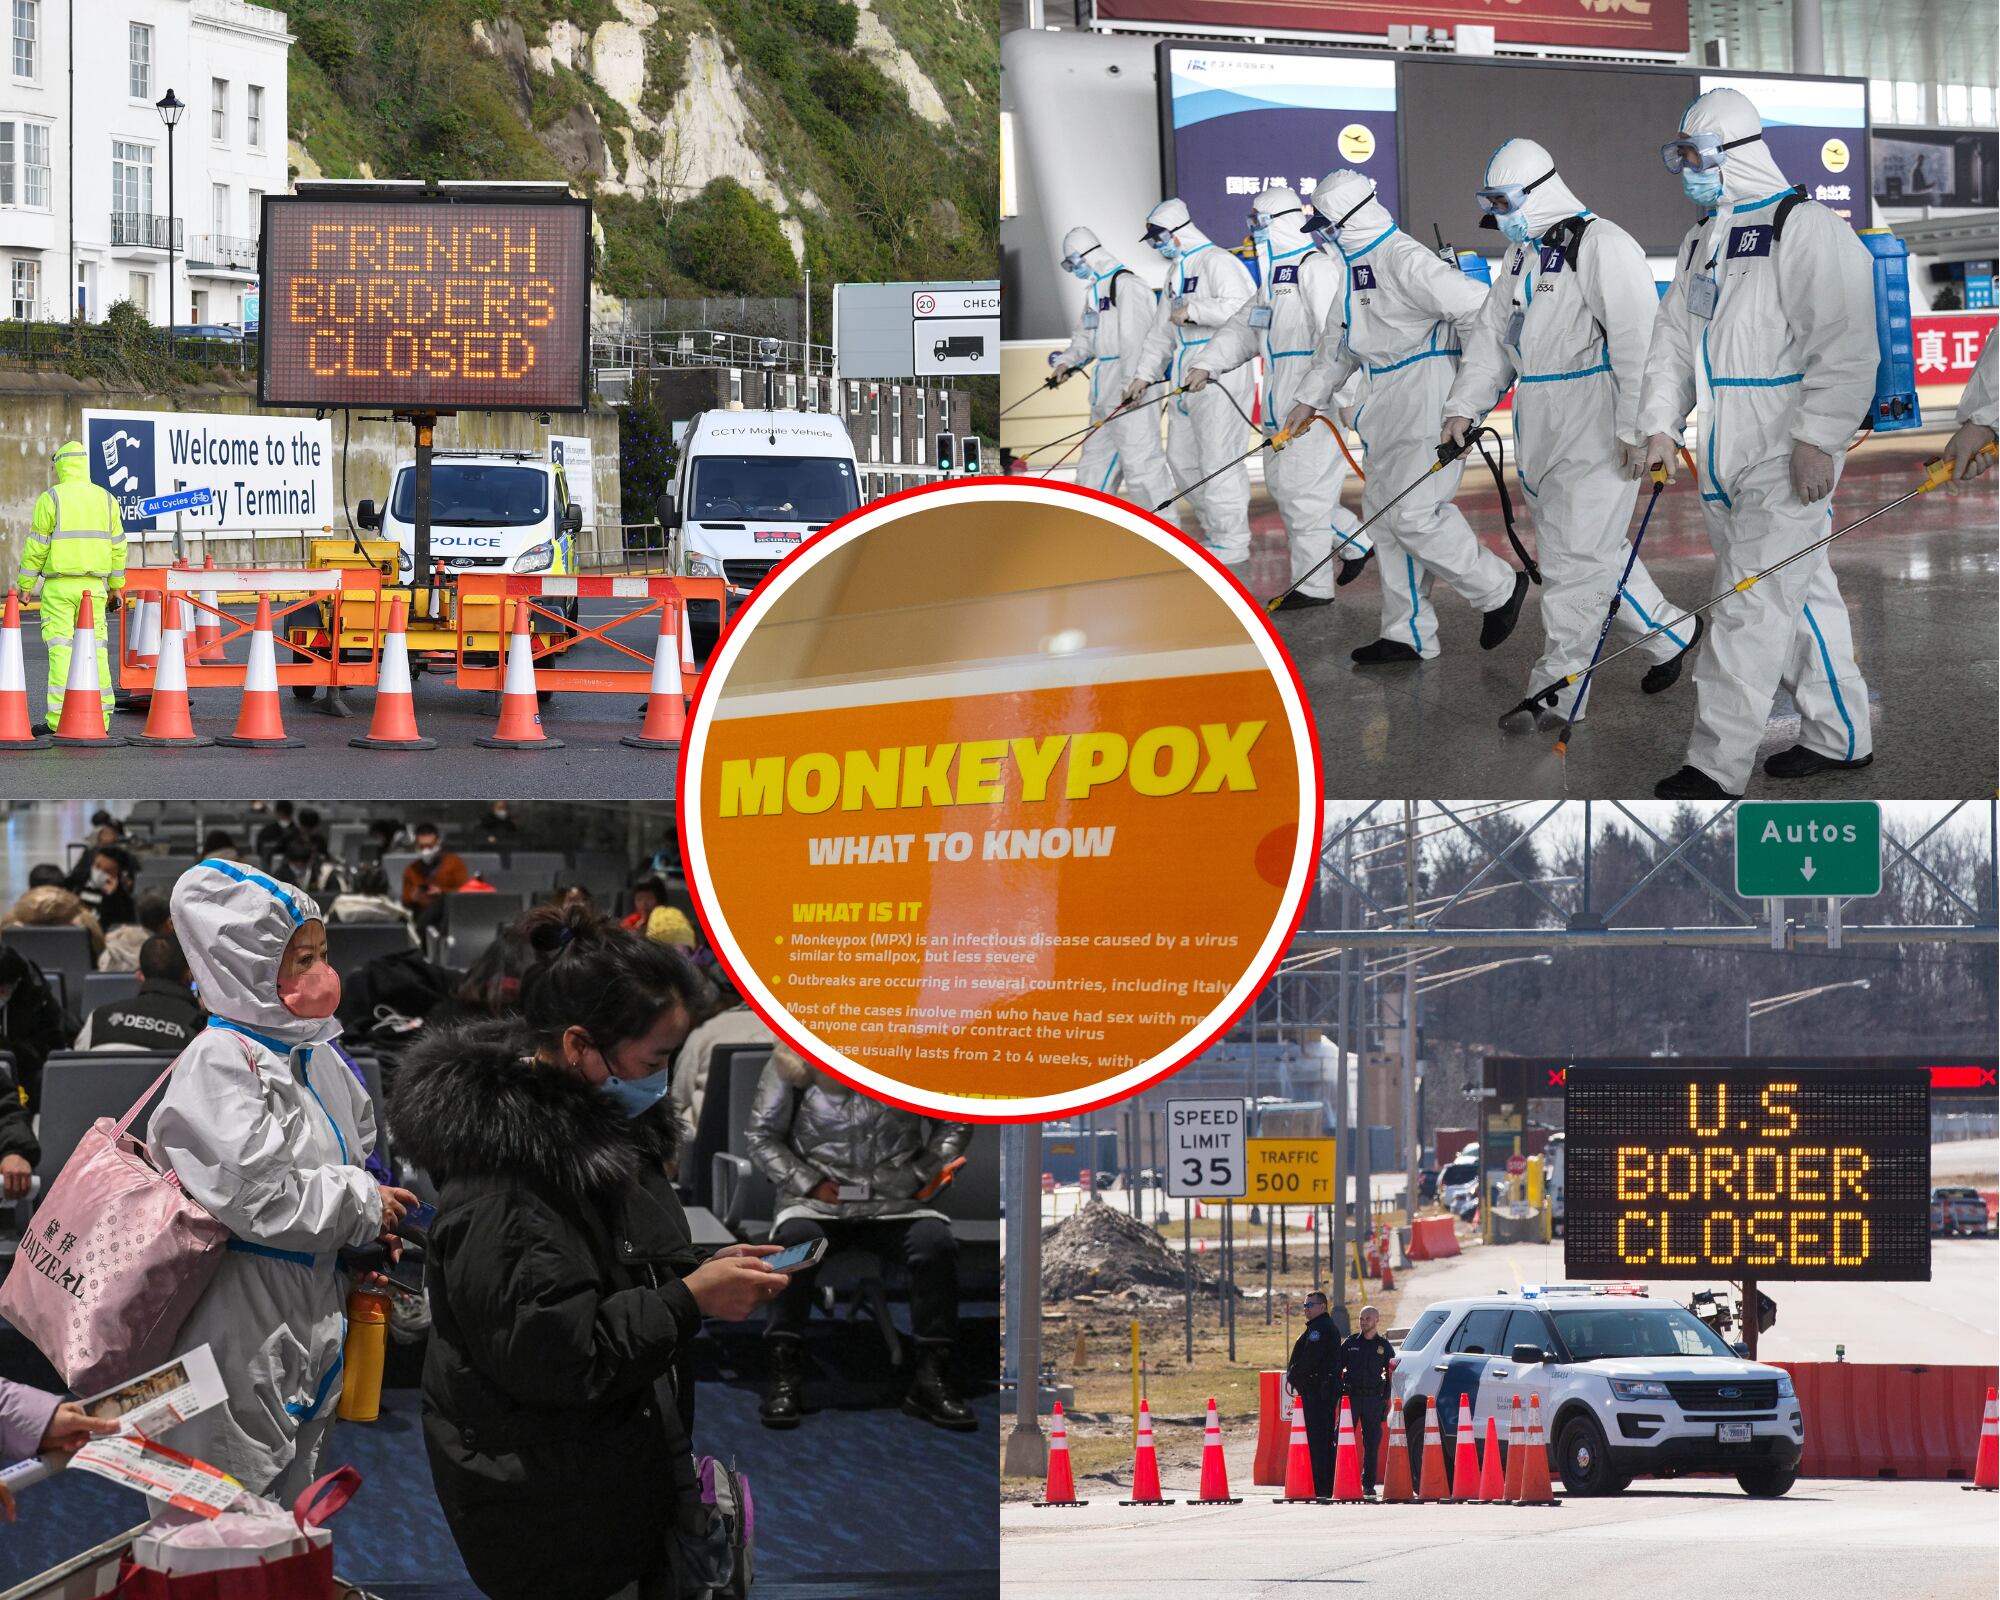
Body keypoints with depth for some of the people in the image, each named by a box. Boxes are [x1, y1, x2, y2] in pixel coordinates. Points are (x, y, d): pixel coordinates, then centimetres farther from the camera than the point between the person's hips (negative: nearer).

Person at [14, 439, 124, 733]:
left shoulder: (51, 498, -6)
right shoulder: (105, 499, 7)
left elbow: (36, 545, -6)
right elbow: (117, 546, 9)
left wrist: (25, 585, 1)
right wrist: (116, 586, 16)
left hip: (59, 586, -4)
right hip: (94, 585, 4)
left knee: (61, 648, -3)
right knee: (96, 647, 8)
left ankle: (59, 717, -9)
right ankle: (101, 716, 5)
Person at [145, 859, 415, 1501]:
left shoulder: (319, 1057, 10)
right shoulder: (218, 1060, -18)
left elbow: (359, 1157, 26)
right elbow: (252, 1192, -27)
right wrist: (360, 1207, -15)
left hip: (315, 1306, 9)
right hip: (245, 1320, -9)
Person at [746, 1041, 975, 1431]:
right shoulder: (793, 1060, 1)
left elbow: (957, 1122, 13)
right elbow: (760, 1135, 6)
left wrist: (920, 1177, 0)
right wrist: (809, 1183, -7)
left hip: (894, 1201, 1)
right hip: (819, 1201, -1)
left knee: (936, 1242, -30)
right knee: (796, 1239, -36)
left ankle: (929, 1377, -22)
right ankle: (782, 1376, -29)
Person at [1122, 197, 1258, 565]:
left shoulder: (1216, 262, -11)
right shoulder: (1177, 270, 20)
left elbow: (1242, 307, -26)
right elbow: (1162, 328, 26)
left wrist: (1193, 311, -23)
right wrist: (1143, 373, 22)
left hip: (1220, 376, -11)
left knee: (1218, 460, -10)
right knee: (1182, 458, 14)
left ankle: (1233, 541, -4)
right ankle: (1215, 531, 23)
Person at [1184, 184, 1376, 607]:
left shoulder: (1314, 270, -13)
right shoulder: (1274, 275, 20)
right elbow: (1243, 329, 20)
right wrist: (1206, 365, 7)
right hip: (1282, 402, 10)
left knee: (1303, 487, -7)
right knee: (1280, 482, 14)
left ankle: (1313, 584, -1)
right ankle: (1356, 541, 25)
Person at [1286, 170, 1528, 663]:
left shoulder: (1405, 261, -19)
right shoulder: (1355, 266, 14)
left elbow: (1478, 309, -25)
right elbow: (1339, 340, 27)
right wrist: (1311, 398, 27)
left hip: (1428, 402, -11)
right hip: (1388, 410, 11)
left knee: (1413, 513, -15)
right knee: (1385, 513, 11)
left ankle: (1498, 589, 3)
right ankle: (1408, 635, 18)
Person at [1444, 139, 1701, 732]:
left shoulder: (1601, 246, -13)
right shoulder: (1520, 256, 17)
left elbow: (1638, 339, -18)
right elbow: (1492, 338, 21)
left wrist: (1638, 427, -21)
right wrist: (1465, 407, 9)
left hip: (1597, 431, -9)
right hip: (1541, 433, 9)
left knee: (1575, 557, -9)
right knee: (1596, 549, 14)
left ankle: (1556, 691, -7)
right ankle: (1670, 634, 30)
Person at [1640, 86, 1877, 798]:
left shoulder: (1804, 227, -11)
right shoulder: (1701, 242, 17)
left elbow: (1845, 344, -17)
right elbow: (1673, 338, 22)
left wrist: (1818, 438, -21)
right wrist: (1661, 425, 9)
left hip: (1787, 458, -9)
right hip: (1725, 459, 9)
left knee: (1751, 606, -11)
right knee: (1801, 594, 16)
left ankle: (1715, 770, -13)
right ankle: (1839, 736, 25)